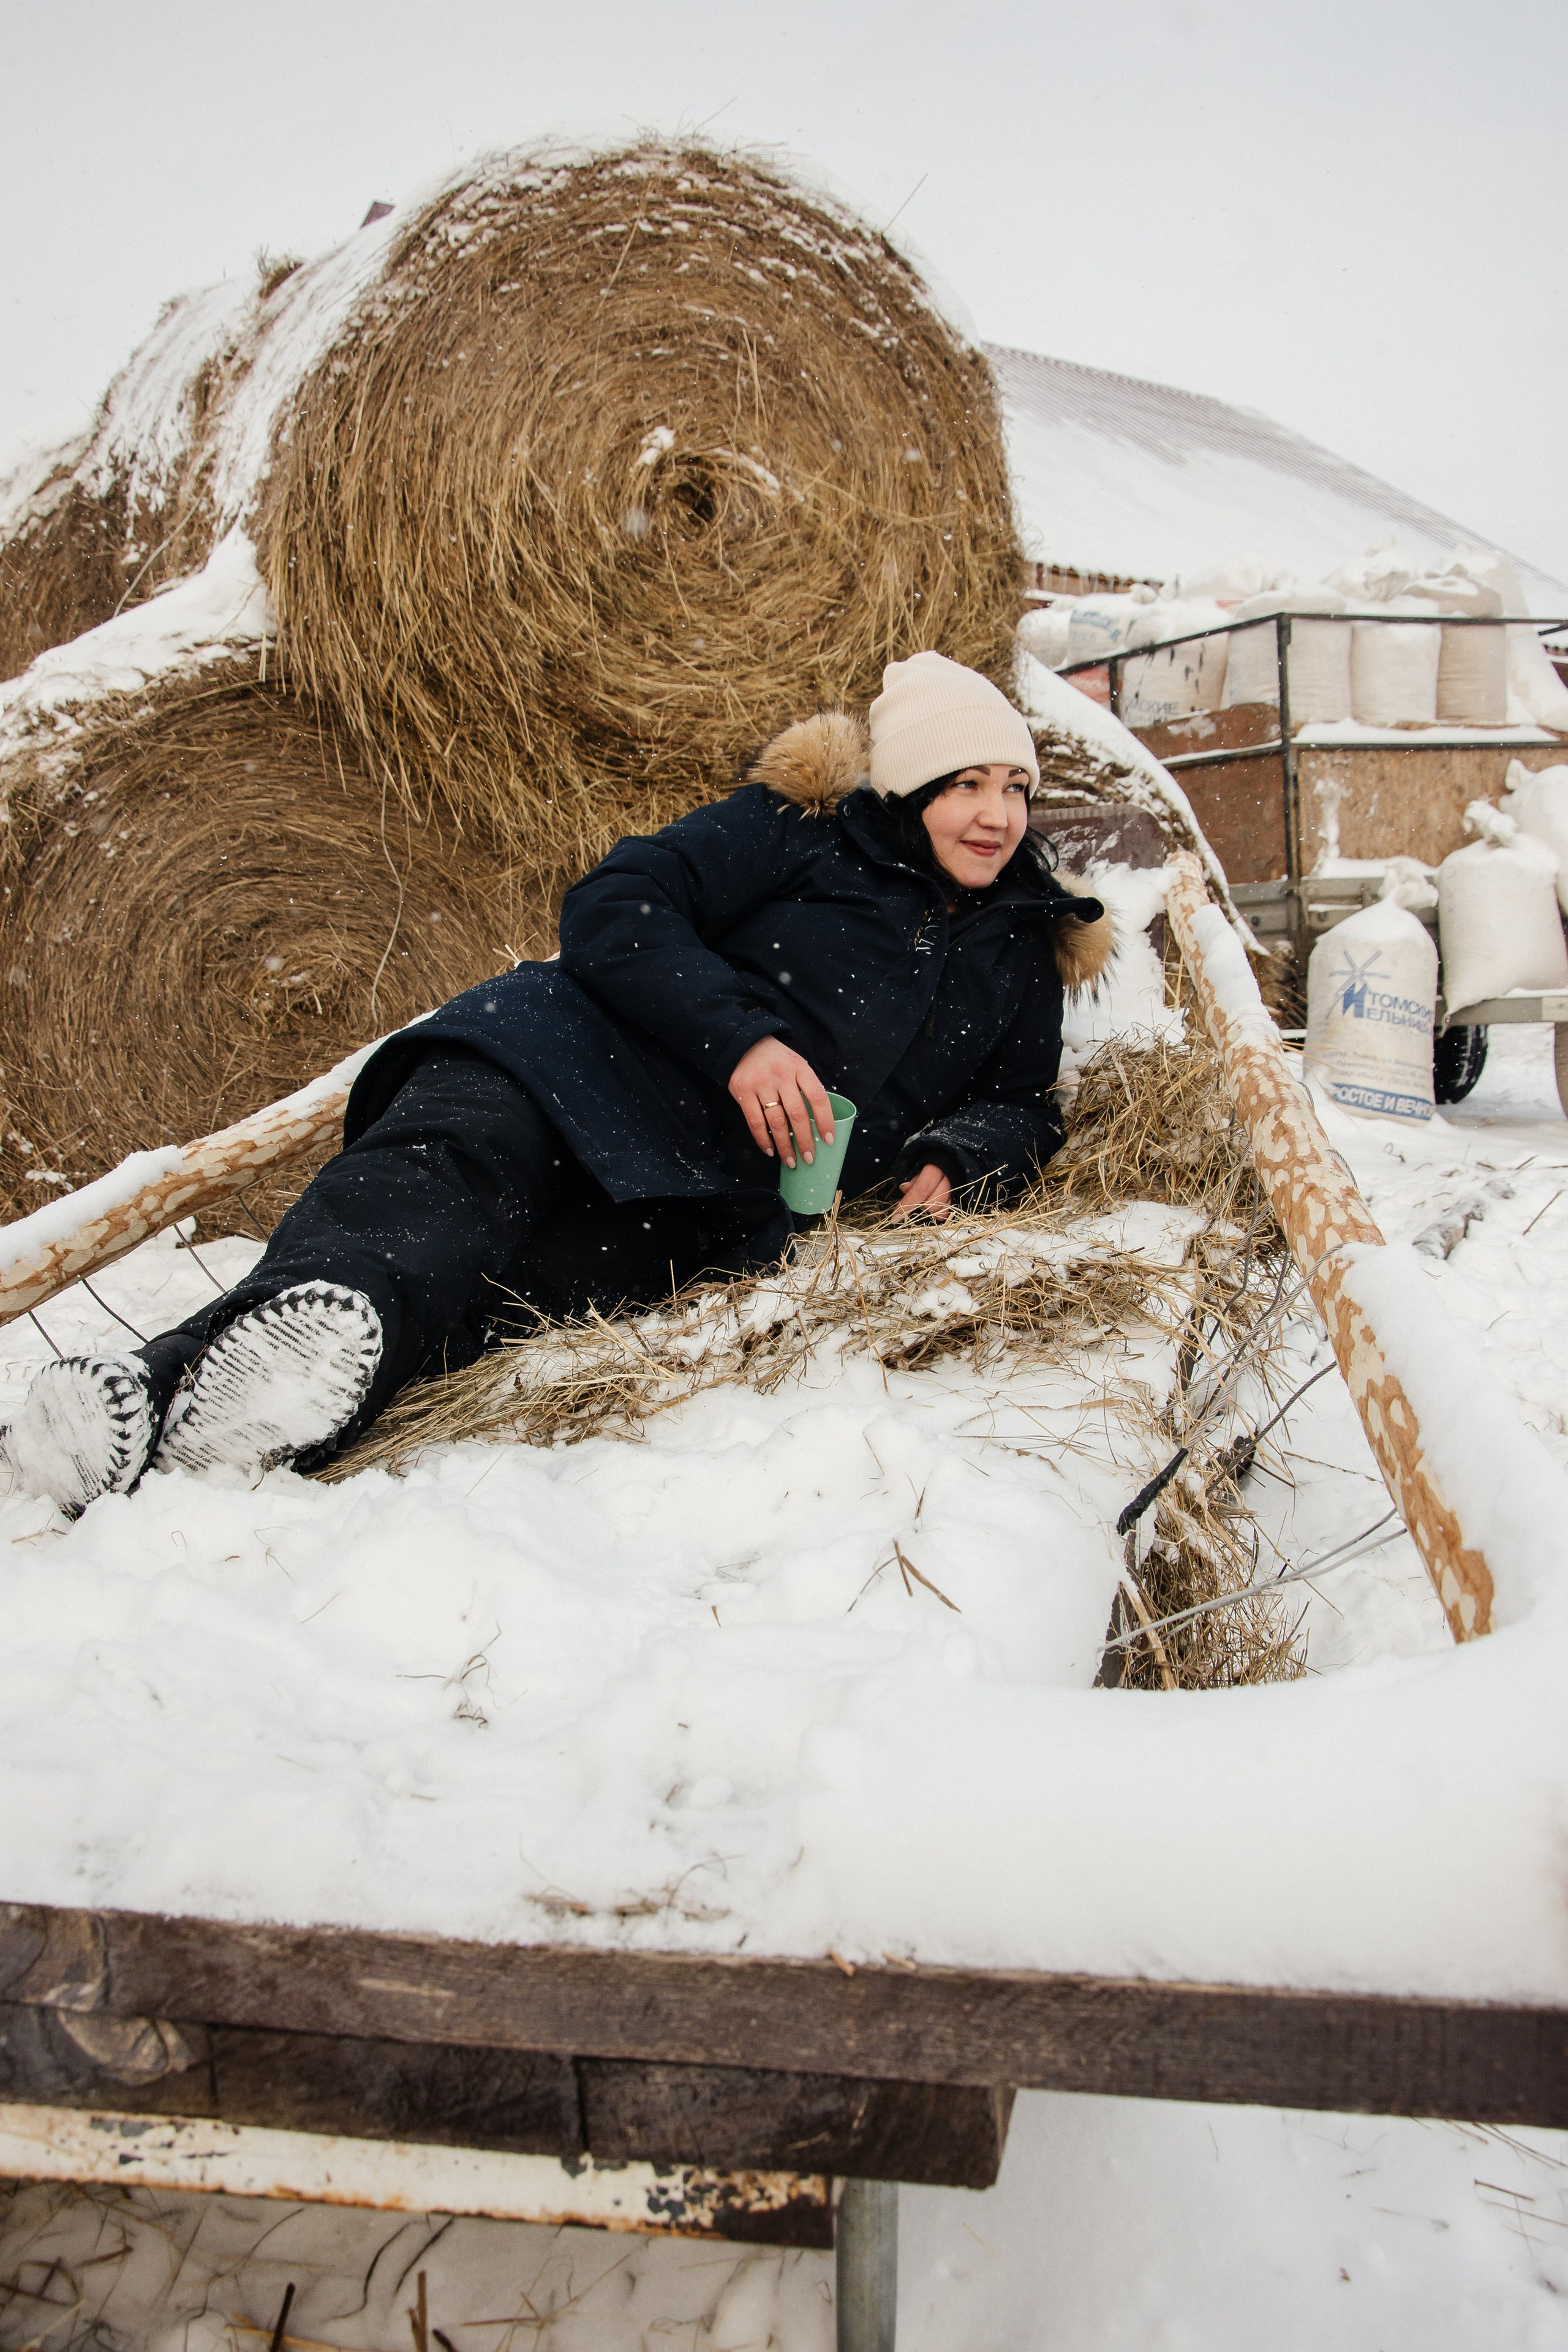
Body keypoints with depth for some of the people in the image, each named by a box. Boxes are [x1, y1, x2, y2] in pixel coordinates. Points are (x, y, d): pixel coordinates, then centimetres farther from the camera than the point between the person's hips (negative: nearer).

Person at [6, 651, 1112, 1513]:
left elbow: (1020, 1105, 28)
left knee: (486, 1285, -32)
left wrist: (957, 1157, 2)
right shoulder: (803, 830, 9)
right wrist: (738, 1034, -18)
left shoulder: (1024, 957, 23)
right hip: (597, 1062, 0)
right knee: (446, 1172, -38)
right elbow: (616, 909, -1)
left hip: (711, 1201, 0)